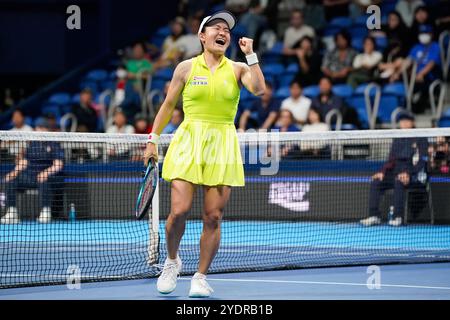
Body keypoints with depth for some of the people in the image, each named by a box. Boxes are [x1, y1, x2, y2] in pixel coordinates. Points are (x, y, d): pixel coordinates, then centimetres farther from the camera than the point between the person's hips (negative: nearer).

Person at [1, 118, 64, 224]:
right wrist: (15, 172, -4)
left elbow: (58, 165, -10)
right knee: (10, 179, -15)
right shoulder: (32, 144, 17)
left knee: (44, 179, -41)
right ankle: (11, 213, -18)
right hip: (31, 175, 5)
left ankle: (46, 211, -39)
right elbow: (23, 162, 16)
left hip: (49, 176, -5)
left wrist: (46, 172, -28)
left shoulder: (54, 145, 0)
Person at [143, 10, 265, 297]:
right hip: (188, 142, -1)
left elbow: (259, 89, -12)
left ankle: (201, 277, 12)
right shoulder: (187, 68, 6)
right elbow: (168, 105, 13)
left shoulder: (237, 69, 7)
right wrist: (153, 140, 11)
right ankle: (172, 261, 15)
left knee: (213, 217, -2)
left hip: (223, 147, 1)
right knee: (179, 211, -13)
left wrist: (250, 54, -9)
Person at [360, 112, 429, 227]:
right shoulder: (397, 140, 17)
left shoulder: (420, 139, -2)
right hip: (397, 173, 7)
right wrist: (382, 172, -2)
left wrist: (408, 174, -25)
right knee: (376, 182, -14)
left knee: (398, 182, -38)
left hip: (415, 175, -7)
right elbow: (391, 161, 17)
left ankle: (398, 217, -38)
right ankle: (374, 216, -19)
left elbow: (422, 161, -12)